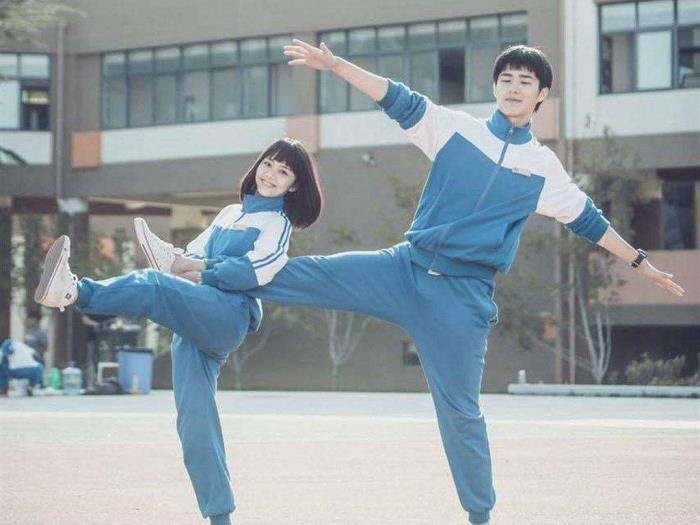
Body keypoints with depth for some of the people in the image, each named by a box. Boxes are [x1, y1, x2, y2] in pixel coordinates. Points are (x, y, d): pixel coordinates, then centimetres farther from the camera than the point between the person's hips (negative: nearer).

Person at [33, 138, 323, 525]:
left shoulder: (278, 223, 10)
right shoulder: (229, 214, 31)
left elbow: (255, 271, -8)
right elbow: (193, 255, 24)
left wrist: (191, 267, -3)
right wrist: (181, 265, -1)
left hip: (228, 315, -7)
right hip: (195, 323, 7)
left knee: (152, 285, -31)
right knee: (194, 419, -2)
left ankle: (76, 292, -55)